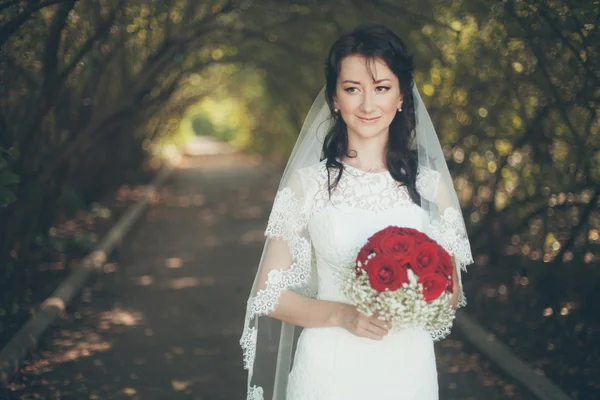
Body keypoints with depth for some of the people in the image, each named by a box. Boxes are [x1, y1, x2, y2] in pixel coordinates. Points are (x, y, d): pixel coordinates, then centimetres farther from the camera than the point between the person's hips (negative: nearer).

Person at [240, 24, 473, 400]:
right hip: (329, 369, -1)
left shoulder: (431, 184, -2)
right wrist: (342, 315, -20)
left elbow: (451, 292, 6)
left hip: (407, 370, 2)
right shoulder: (308, 182, -6)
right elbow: (270, 294, -5)